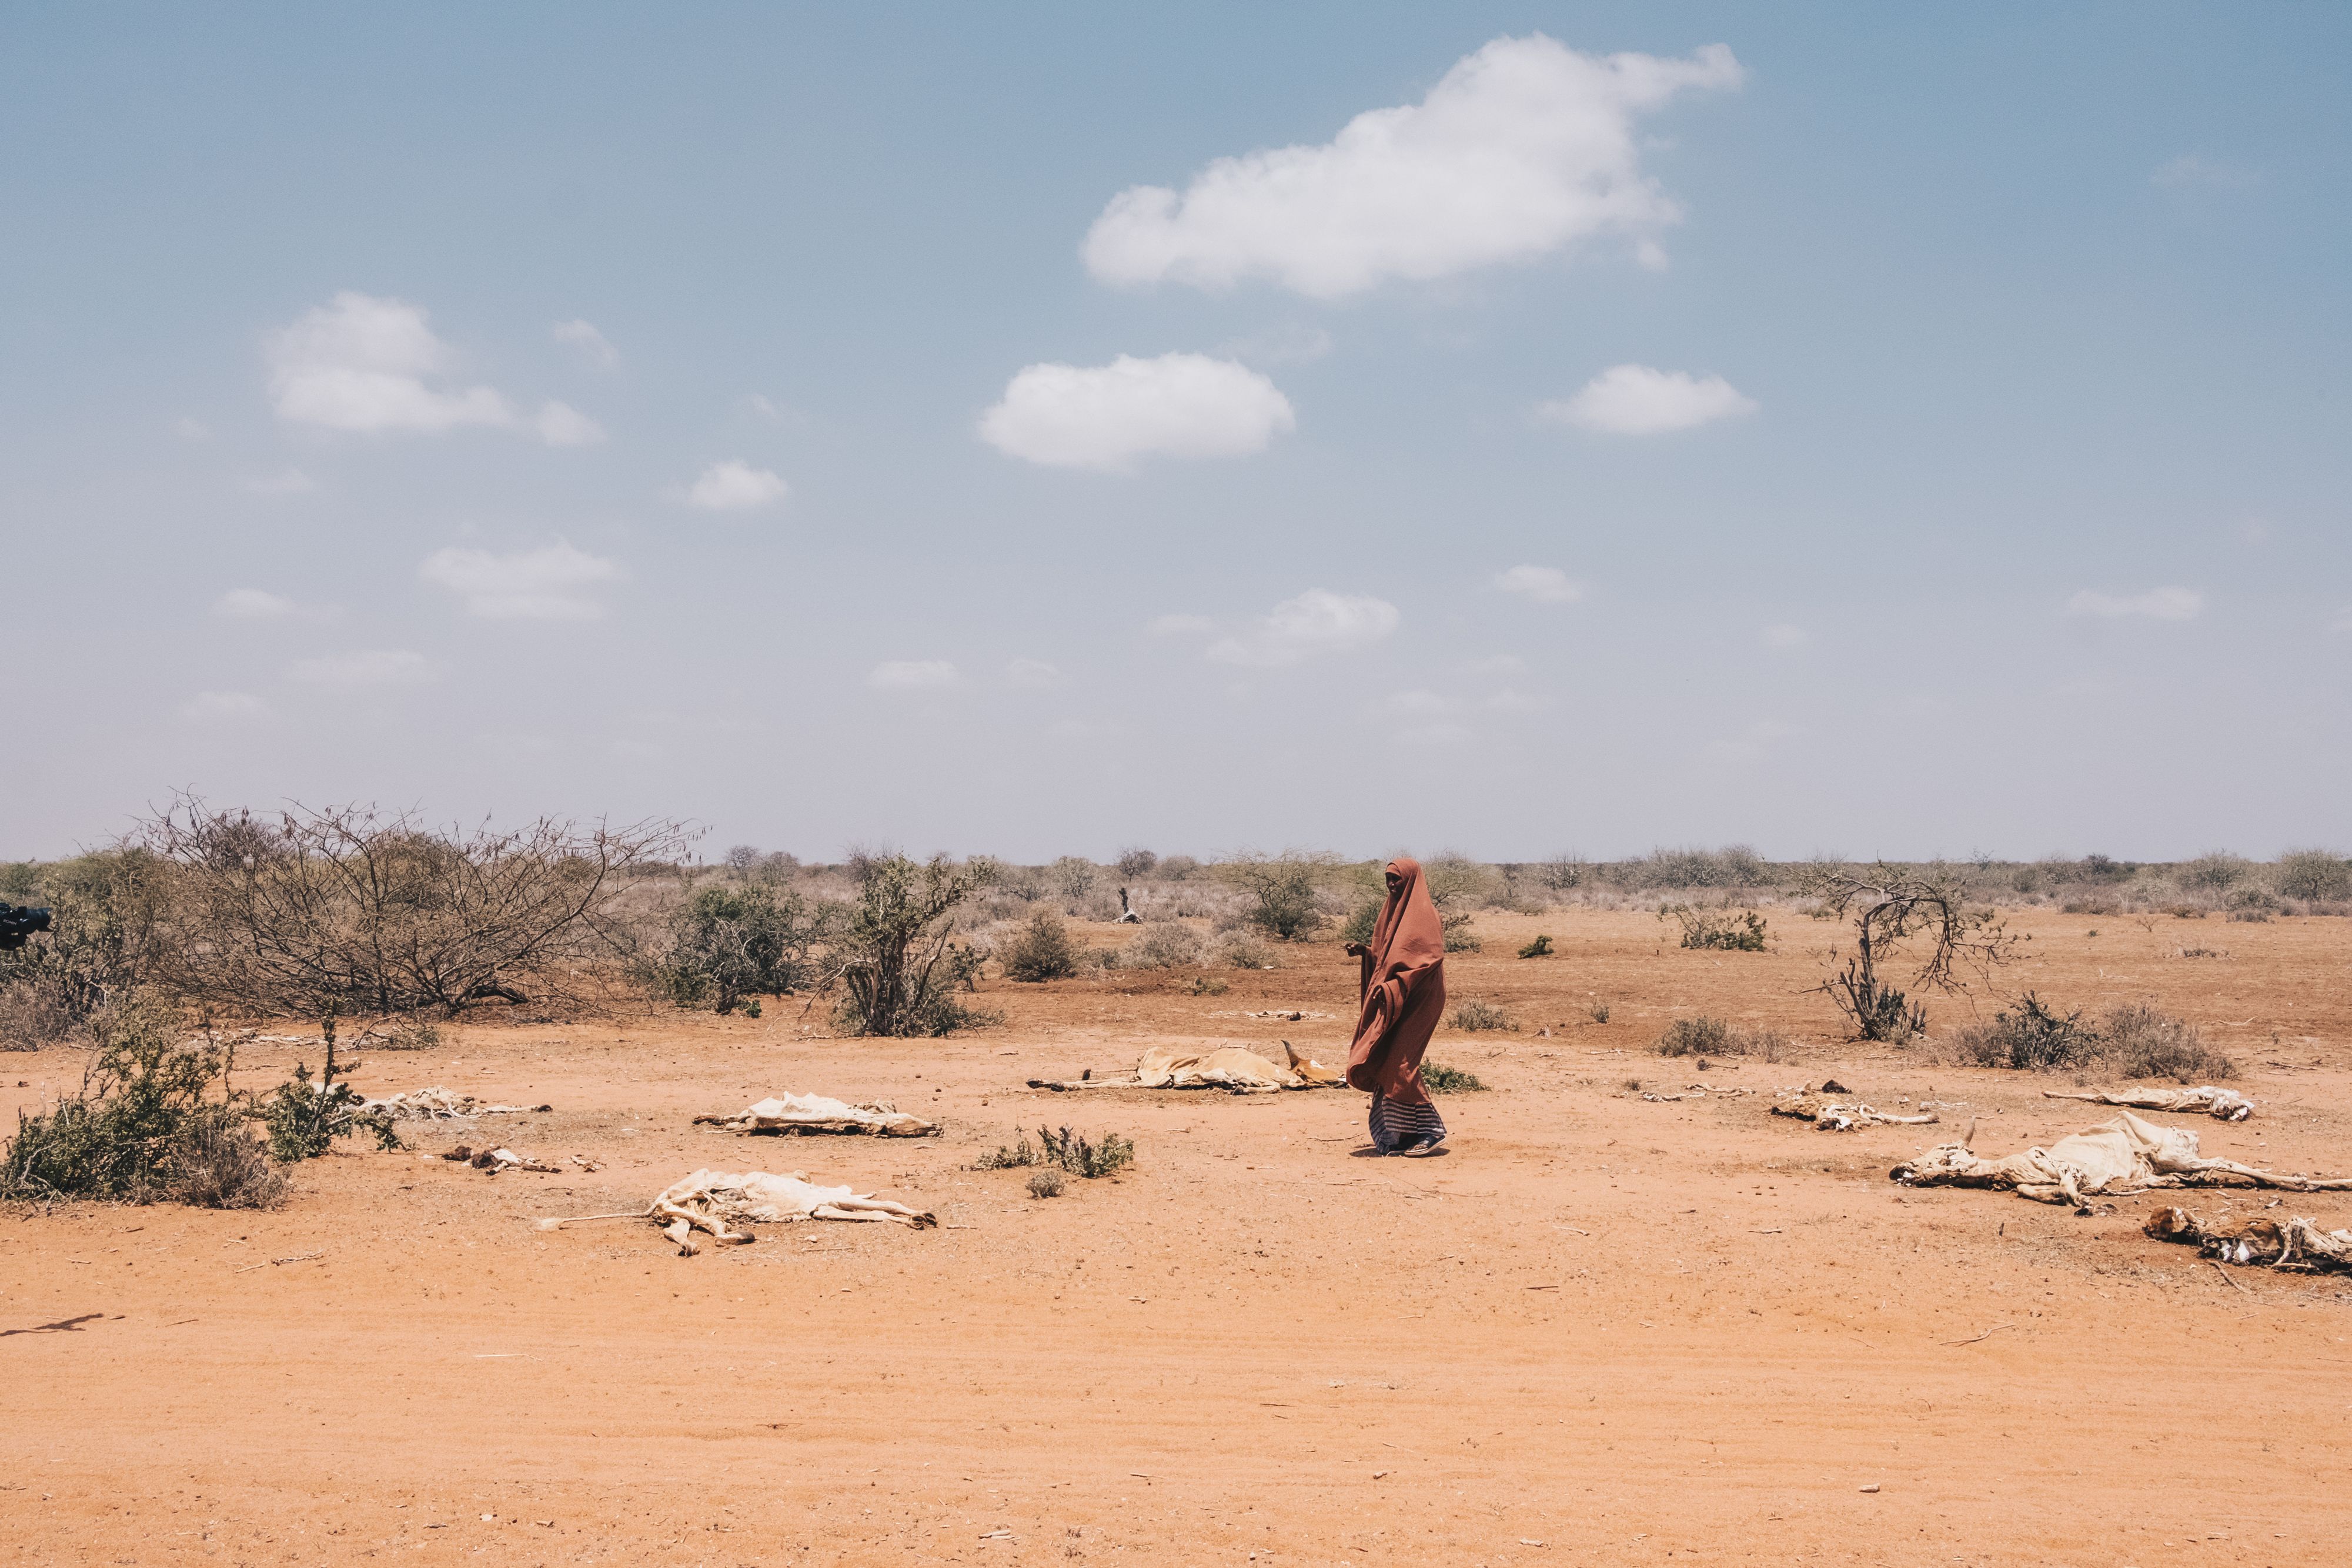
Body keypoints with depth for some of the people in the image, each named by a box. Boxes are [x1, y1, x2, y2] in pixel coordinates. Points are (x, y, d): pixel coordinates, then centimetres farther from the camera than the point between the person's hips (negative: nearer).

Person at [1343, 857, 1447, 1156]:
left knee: (1400, 1064, -13)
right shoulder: (1395, 910, 17)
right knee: (1386, 1065, 5)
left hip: (1417, 999, -9)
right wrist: (1364, 952, 4)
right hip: (1393, 1002, 9)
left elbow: (1432, 954, -20)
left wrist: (1396, 985, -26)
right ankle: (1400, 1135, 10)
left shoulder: (1423, 913, -10)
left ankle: (1431, 1129, -5)